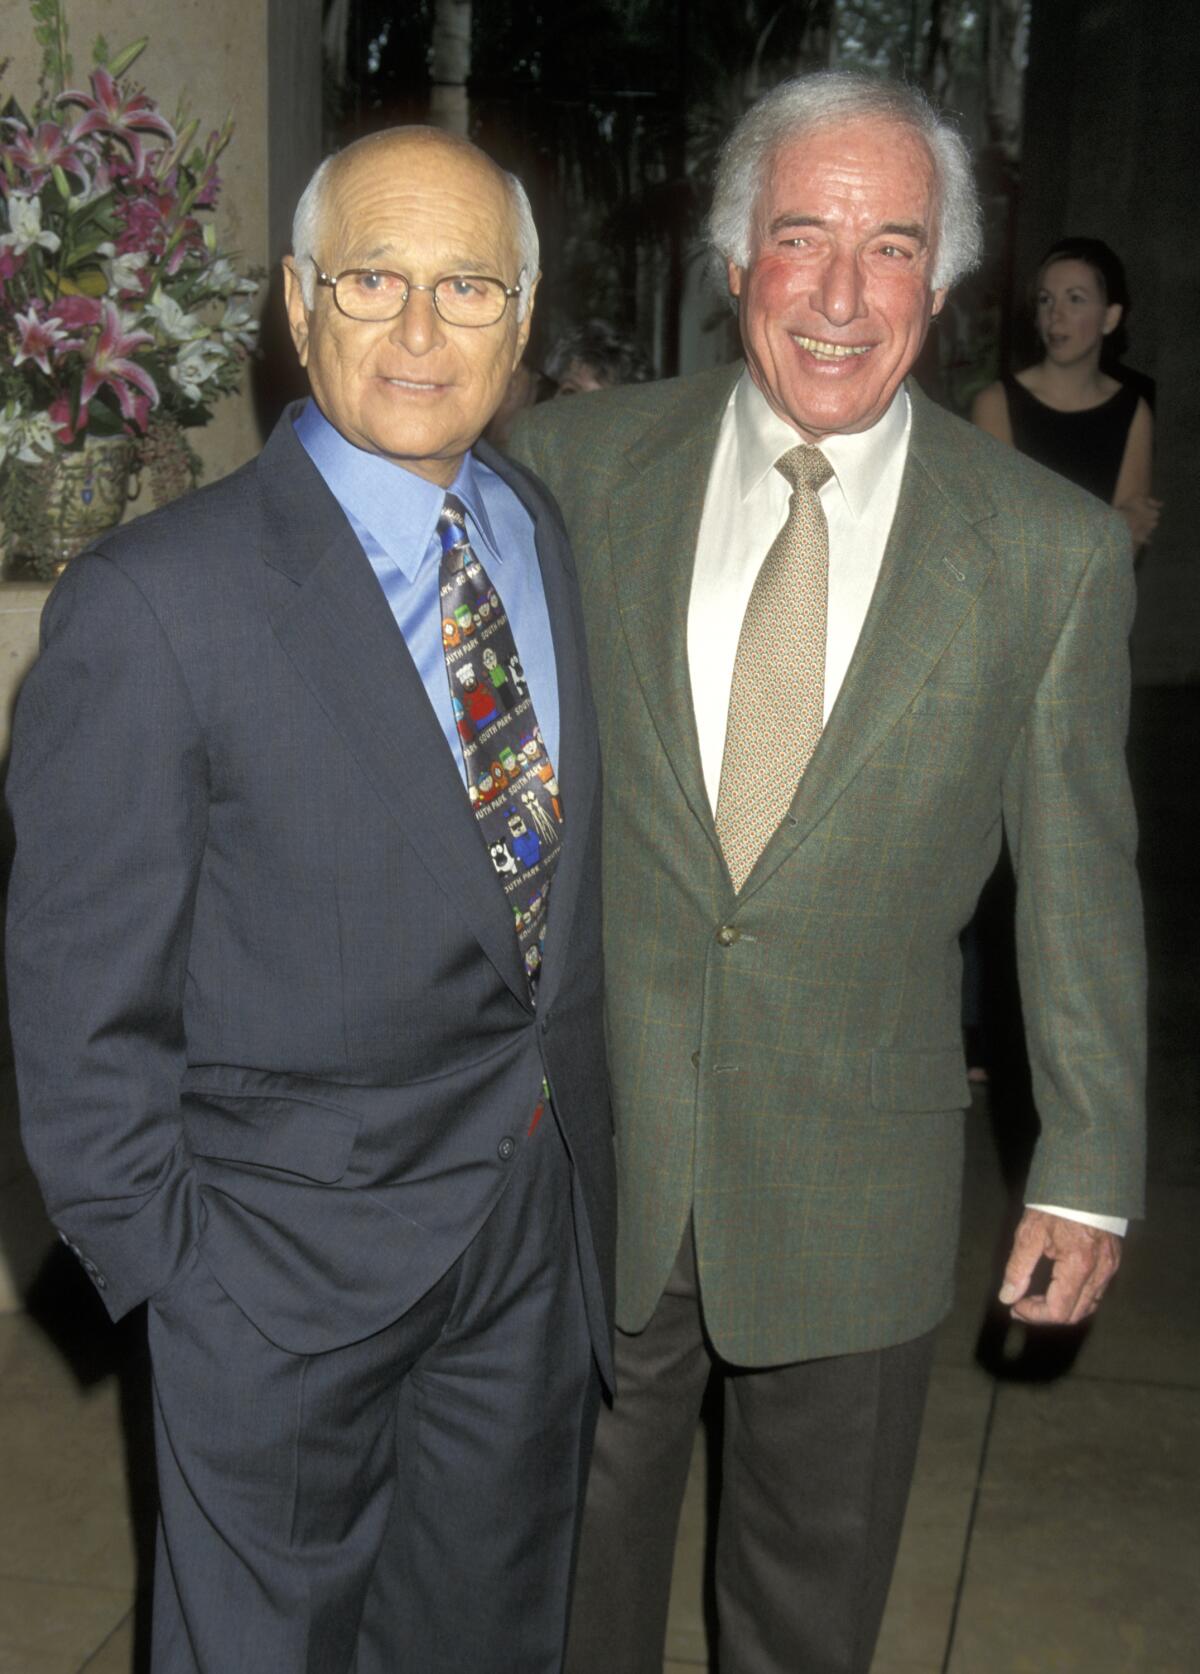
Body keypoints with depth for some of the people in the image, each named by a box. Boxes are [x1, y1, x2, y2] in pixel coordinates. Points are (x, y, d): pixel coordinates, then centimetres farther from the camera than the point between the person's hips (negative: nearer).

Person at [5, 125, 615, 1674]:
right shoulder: (157, 603, -19)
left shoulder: (562, 540, 2)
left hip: (541, 1209, 6)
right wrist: (161, 1255, -10)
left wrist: (582, 1134, 9)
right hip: (291, 1252, -5)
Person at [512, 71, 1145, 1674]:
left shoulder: (1055, 551, -8)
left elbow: (1078, 879, -2)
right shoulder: (578, 464, -5)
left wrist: (1088, 1165, 1)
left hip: (855, 1186, 0)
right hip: (584, 1148, 1)